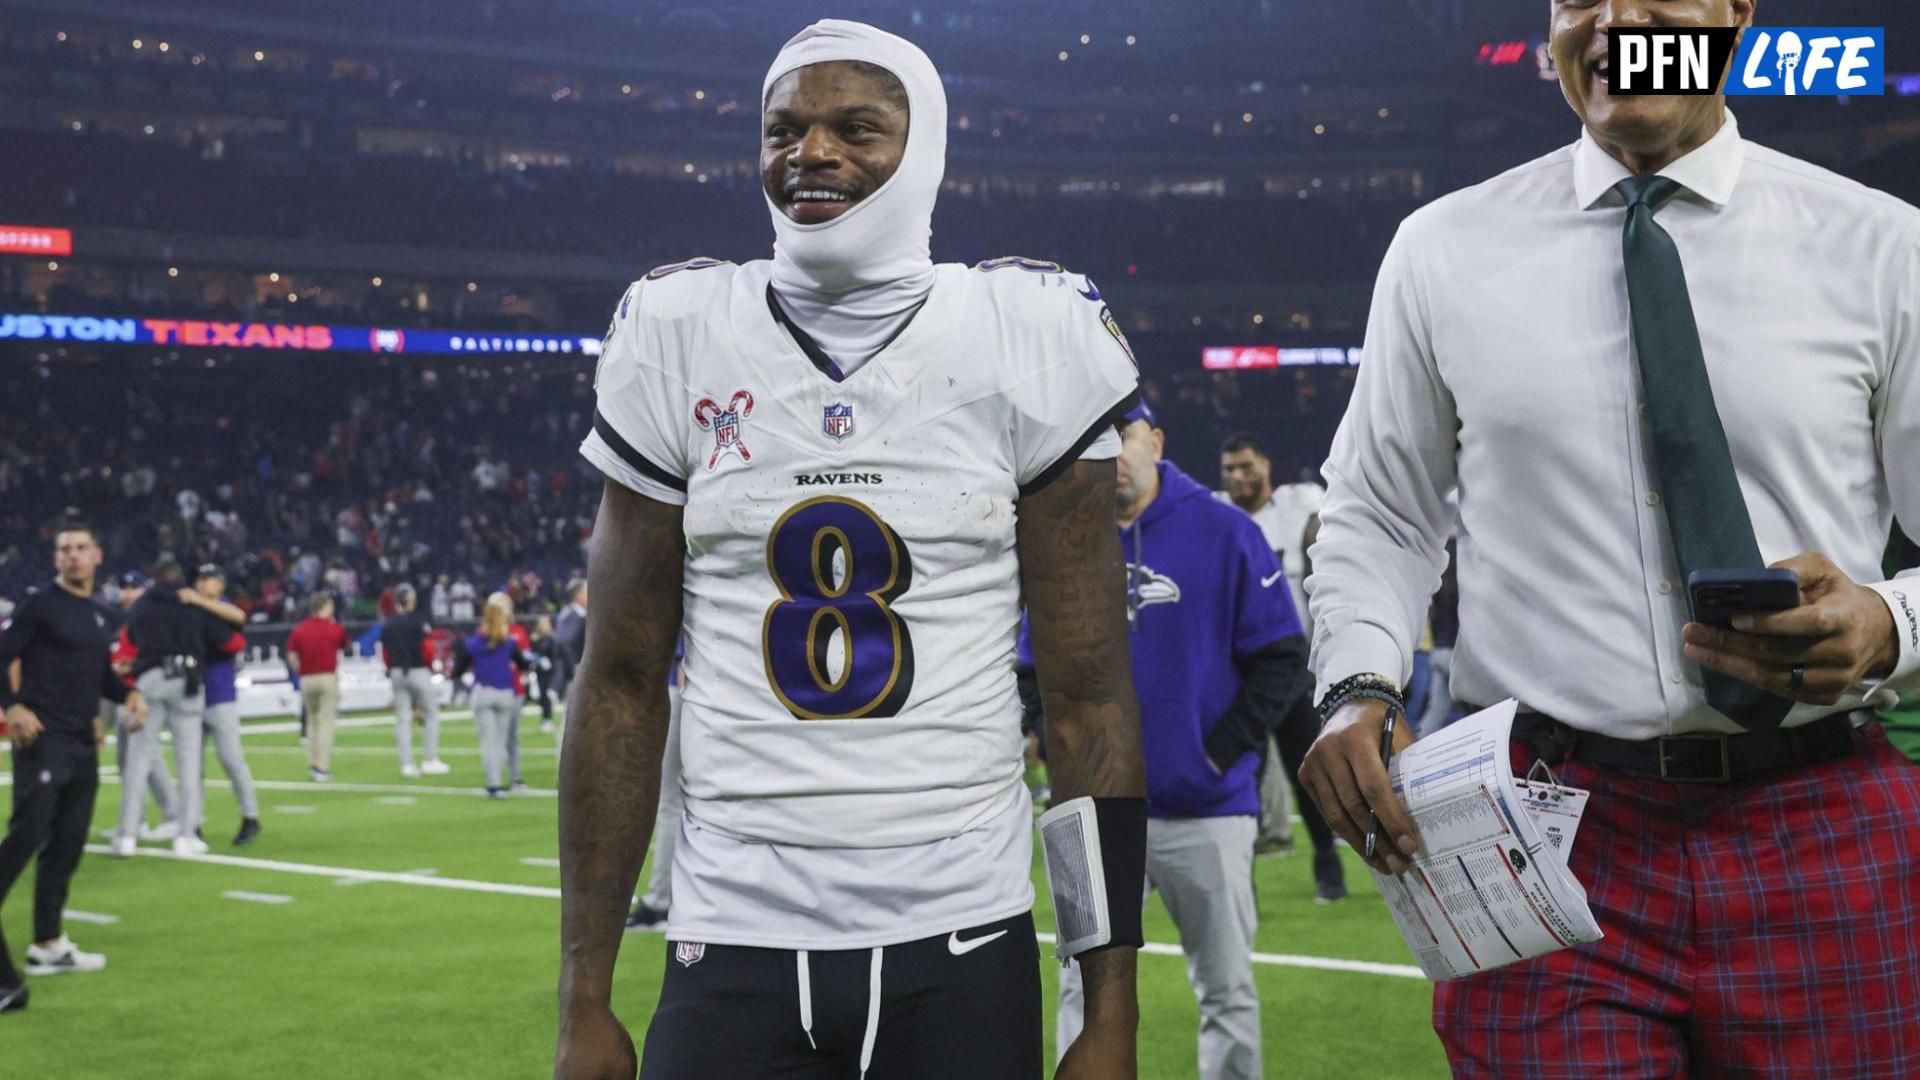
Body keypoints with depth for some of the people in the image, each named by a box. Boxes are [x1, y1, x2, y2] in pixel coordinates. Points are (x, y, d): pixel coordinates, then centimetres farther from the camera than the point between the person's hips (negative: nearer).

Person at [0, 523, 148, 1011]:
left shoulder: (104, 618, 15)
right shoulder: (40, 605, -6)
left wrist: (129, 694, 4)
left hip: (83, 745, 8)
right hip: (41, 739, -8)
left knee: (67, 844, 11)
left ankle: (47, 944, 20)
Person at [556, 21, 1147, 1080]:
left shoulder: (1024, 340, -2)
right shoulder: (679, 340, 1)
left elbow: (1087, 696, -1)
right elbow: (621, 683, 5)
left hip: (964, 949, -1)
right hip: (732, 948, 1)